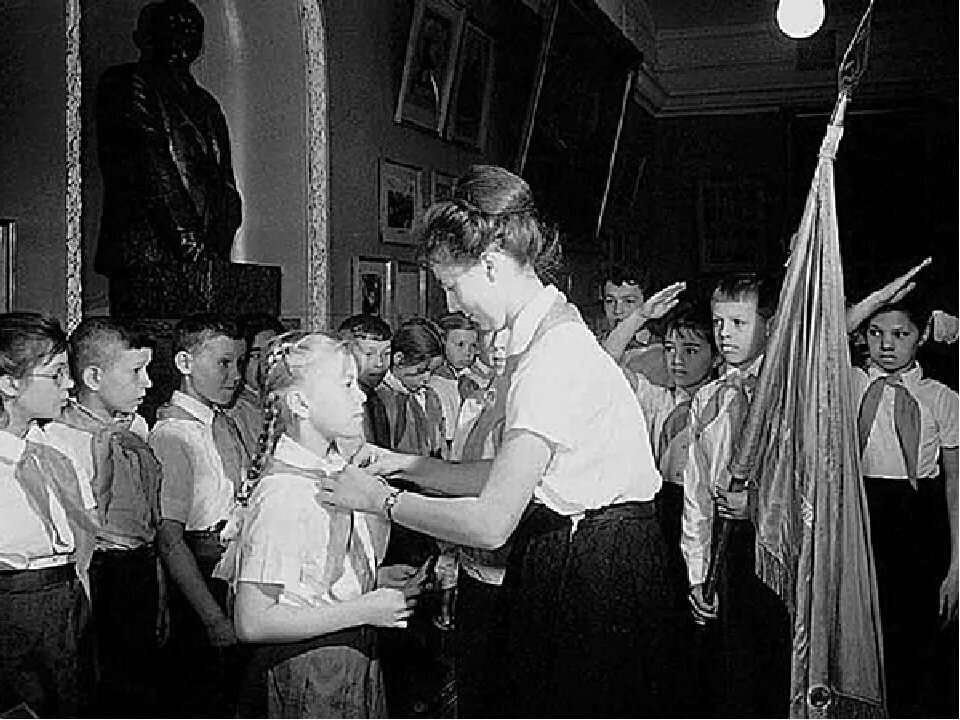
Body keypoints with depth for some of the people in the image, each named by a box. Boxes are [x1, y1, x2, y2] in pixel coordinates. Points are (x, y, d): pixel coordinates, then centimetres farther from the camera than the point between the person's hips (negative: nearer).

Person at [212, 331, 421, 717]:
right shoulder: (282, 493, -23)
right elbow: (252, 622, -24)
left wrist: (375, 579, 0)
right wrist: (364, 609, -21)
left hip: (354, 663, 8)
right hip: (307, 676, -8)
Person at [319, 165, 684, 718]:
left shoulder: (555, 355, -25)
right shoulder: (543, 336, 7)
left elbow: (491, 523, -25)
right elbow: (508, 476, 10)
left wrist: (380, 500, -13)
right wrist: (405, 465, 5)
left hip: (599, 579, -9)